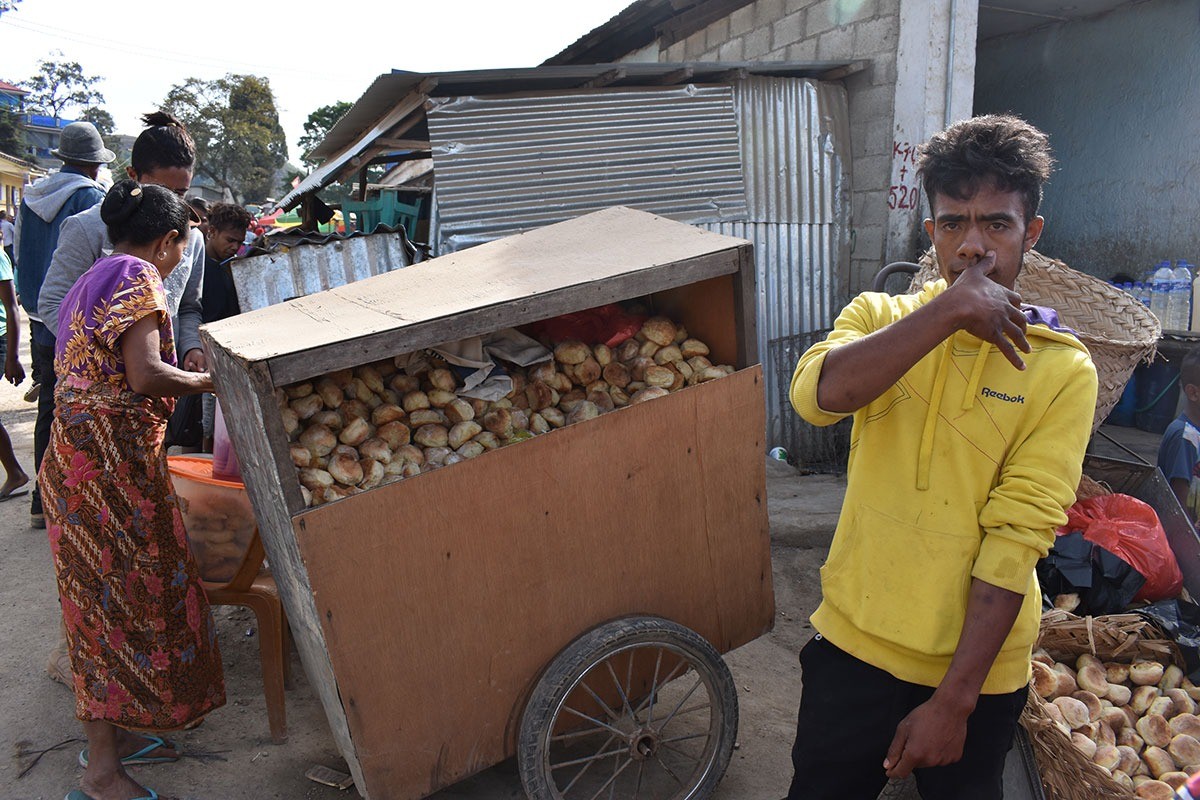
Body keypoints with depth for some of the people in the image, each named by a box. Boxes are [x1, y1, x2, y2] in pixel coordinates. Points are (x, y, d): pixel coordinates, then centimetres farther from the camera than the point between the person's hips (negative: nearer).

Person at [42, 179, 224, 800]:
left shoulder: (92, 280, 20)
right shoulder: (138, 277, -9)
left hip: (76, 450, 10)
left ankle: (111, 732, 28)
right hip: (110, 460, -10)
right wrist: (210, 381, -6)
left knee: (107, 596, 16)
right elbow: (144, 375, -21)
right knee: (119, 596, -3)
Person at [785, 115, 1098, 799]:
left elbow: (1014, 541, -17)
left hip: (978, 669, -1)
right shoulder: (881, 317, -3)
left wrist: (953, 700, -18)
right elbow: (817, 395, -26)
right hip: (854, 641, 2)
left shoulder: (1063, 370, -10)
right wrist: (950, 310, -28)